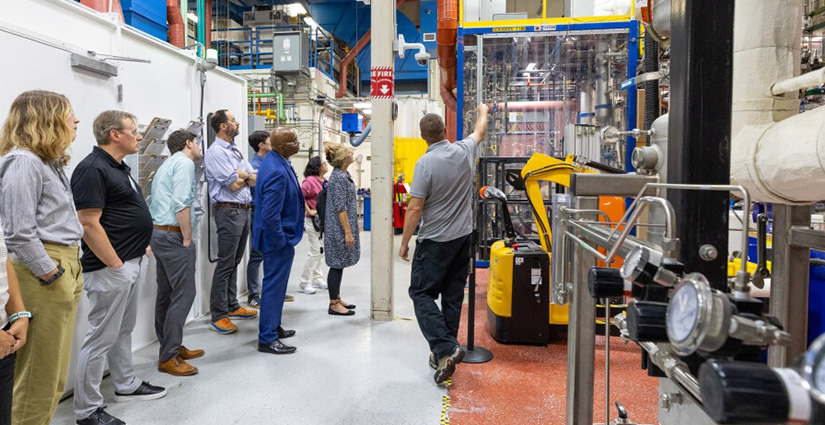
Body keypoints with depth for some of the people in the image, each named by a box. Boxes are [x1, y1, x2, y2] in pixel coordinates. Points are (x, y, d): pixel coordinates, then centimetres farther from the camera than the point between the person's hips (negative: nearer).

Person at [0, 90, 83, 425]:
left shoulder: (51, 161, 17)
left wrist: (71, 269, 16)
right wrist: (53, 275, -14)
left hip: (64, 269, 10)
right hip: (43, 275, -9)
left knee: (54, 377, 17)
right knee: (38, 379, 1)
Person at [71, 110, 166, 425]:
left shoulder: (119, 167, 13)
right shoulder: (93, 169, -17)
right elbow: (89, 224, -22)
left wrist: (142, 247, 15)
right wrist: (116, 264, -19)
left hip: (133, 263, 10)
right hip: (111, 268, -10)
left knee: (124, 329, 21)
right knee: (101, 337, 0)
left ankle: (126, 385, 36)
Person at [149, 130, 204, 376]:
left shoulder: (167, 165, 22)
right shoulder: (185, 163, -9)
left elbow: (158, 200, 21)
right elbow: (181, 204, -20)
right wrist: (187, 238, -14)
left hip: (158, 233, 11)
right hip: (174, 235, -11)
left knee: (166, 293, 15)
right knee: (184, 294, -7)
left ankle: (171, 347, 25)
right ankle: (168, 357, -3)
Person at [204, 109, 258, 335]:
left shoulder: (236, 151, 18)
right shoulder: (216, 152, -10)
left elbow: (256, 180, 13)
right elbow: (233, 185, -15)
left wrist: (240, 175, -6)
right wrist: (247, 176, 3)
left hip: (243, 211, 9)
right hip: (229, 212, -9)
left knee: (235, 262, 15)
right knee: (226, 264, -6)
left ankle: (232, 306, 25)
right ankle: (218, 316, 2)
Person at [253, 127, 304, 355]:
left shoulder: (275, 161, 5)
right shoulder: (277, 172, -28)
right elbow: (271, 215, -29)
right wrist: (281, 242, -18)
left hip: (280, 236, 11)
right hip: (279, 238, -11)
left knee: (276, 284, 22)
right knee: (274, 286, 0)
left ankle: (273, 327, 38)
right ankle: (267, 339, 12)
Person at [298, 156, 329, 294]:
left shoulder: (324, 181, 11)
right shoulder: (310, 181, -16)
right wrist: (309, 211, -20)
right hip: (313, 220, -9)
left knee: (320, 250, 14)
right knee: (315, 250, -7)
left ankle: (317, 279, 26)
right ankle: (304, 284, 2)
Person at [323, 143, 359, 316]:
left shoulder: (342, 175, 13)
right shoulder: (338, 177, -18)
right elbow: (340, 208, -21)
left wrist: (350, 230, 23)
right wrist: (348, 232, -20)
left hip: (340, 228, 10)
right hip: (340, 228, -10)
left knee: (339, 265, 15)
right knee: (337, 265, -2)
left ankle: (337, 299, 24)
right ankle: (334, 305, 7)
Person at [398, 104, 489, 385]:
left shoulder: (426, 163, -16)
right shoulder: (464, 151, 0)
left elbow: (415, 209, -16)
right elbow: (479, 132, 24)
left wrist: (404, 243, -5)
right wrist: (483, 112, 45)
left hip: (435, 241, -6)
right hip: (463, 237, 6)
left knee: (421, 293, 2)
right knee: (453, 296, 11)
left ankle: (445, 349, -11)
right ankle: (445, 352, 21)